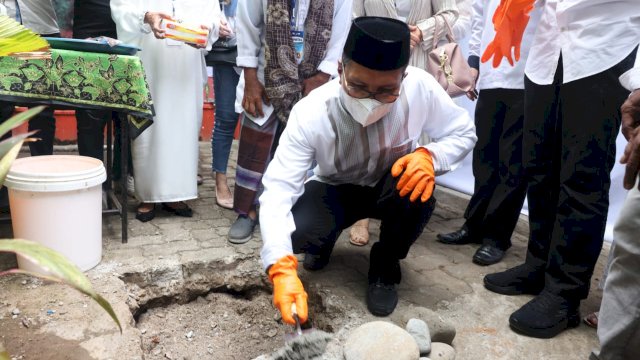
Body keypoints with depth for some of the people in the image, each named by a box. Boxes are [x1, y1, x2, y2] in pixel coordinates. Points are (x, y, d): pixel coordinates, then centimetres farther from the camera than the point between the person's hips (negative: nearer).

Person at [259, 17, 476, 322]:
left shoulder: (420, 87, -28)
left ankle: (385, 267, -2)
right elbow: (277, 192, -35)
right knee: (300, 231, -30)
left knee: (419, 190, -34)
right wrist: (282, 269, -50)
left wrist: (429, 156, -33)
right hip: (334, 190, 0)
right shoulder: (310, 114, -32)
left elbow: (463, 132, -10)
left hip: (394, 188, 1)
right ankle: (323, 241, 11)